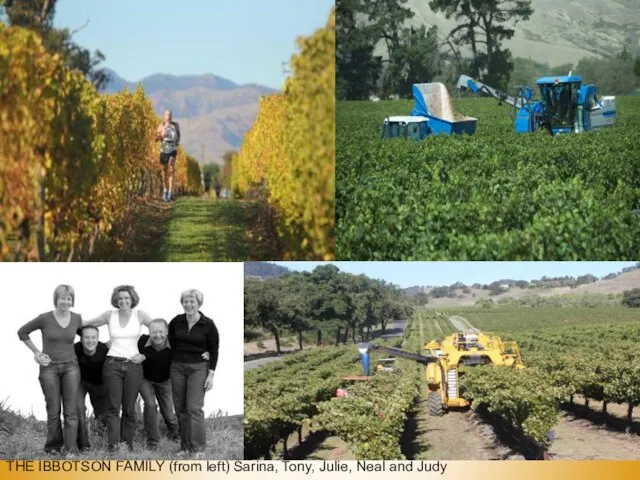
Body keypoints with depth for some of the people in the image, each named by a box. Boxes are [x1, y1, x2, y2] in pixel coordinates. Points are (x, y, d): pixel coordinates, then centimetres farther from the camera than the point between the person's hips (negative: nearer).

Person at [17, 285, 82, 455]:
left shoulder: (77, 319, 1)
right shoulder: (45, 319, -8)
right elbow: (22, 332, 5)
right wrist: (36, 352, 4)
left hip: (70, 366, 2)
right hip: (49, 367, -2)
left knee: (71, 410, -4)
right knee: (53, 410, 2)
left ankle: (71, 449, -4)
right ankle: (53, 447, 15)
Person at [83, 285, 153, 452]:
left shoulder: (140, 315, 3)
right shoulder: (110, 315, 5)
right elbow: (86, 324, 12)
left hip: (133, 365, 0)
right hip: (112, 364, 0)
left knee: (129, 408, 3)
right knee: (113, 407, -7)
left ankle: (127, 443, 10)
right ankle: (113, 444, -11)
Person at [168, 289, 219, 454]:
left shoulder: (208, 325, -7)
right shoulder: (176, 321, 0)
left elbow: (214, 351, -3)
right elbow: (168, 339, 18)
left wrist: (211, 374, -8)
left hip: (198, 368, -4)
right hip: (177, 367, 4)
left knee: (194, 408, -11)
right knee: (180, 408, 5)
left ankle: (198, 448, -8)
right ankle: (185, 446, 13)